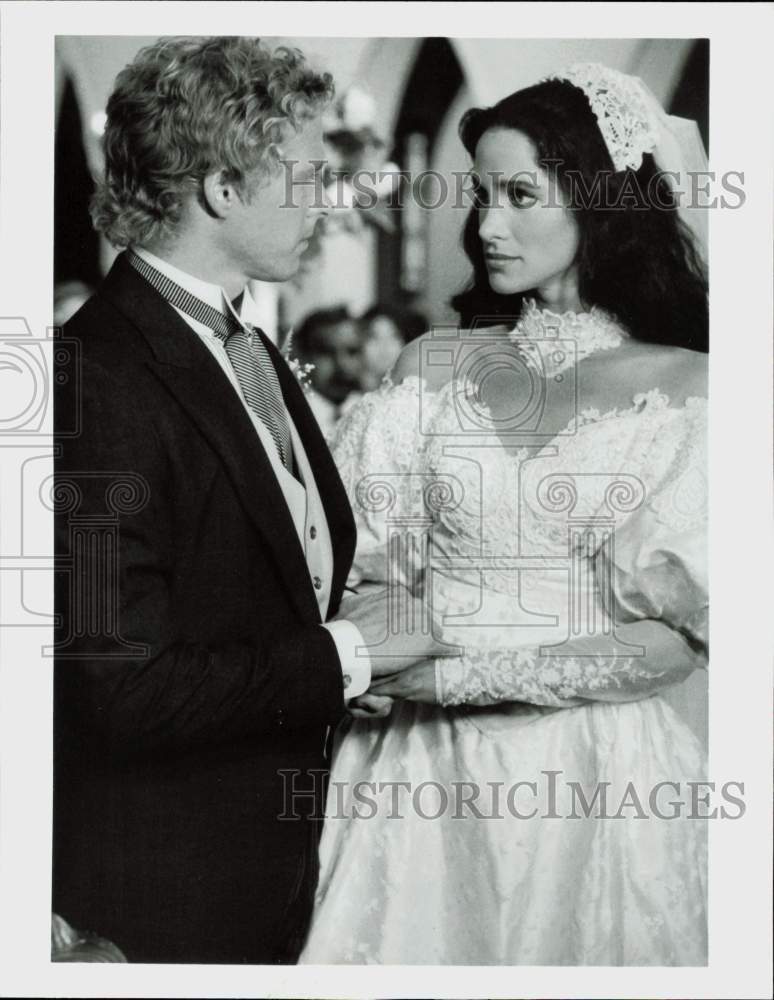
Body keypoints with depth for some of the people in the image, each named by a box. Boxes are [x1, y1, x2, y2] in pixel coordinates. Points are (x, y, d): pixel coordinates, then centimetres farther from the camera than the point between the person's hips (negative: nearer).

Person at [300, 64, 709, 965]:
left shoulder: (683, 388, -5)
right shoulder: (433, 368, 5)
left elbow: (676, 637, -11)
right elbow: (359, 559, 4)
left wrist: (473, 673, -18)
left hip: (593, 772, -2)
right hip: (423, 767, 3)